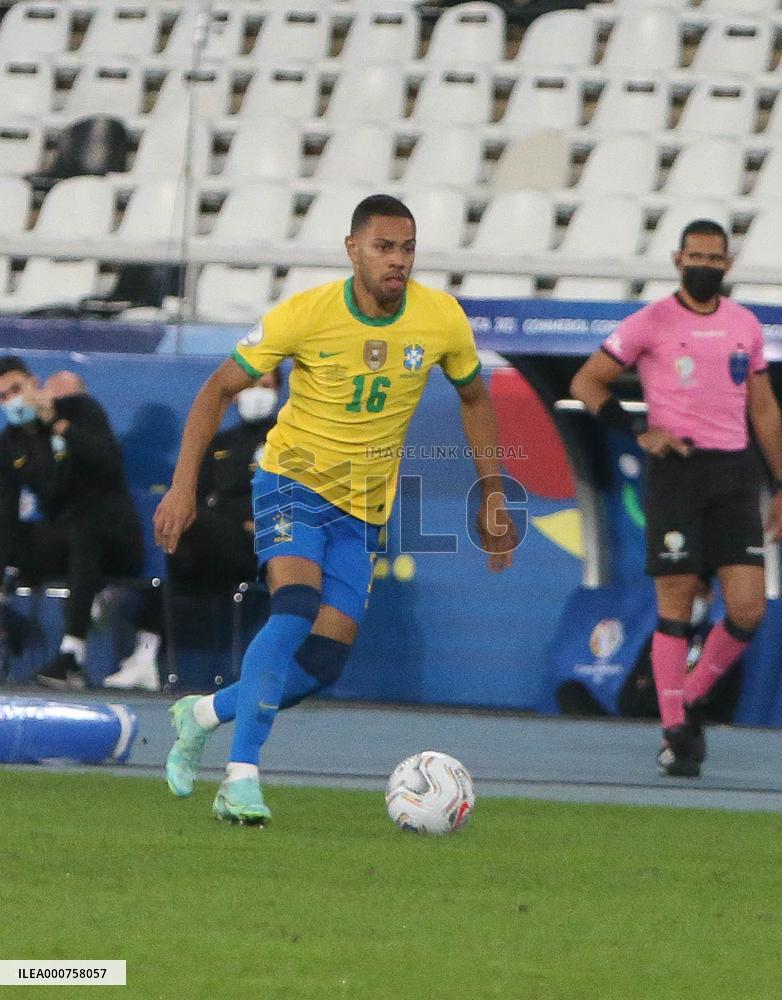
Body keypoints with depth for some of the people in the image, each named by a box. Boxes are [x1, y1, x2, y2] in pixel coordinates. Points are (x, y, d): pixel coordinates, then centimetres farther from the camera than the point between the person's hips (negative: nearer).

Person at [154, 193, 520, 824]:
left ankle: (205, 714, 24)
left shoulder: (442, 319, -9)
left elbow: (474, 398, 11)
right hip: (293, 481, -4)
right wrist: (184, 486, -14)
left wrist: (493, 494, 6)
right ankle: (241, 779, -29)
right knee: (295, 611, -29)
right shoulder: (305, 316, -17)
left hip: (362, 509, 4)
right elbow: (220, 388, -7)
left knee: (325, 663, -2)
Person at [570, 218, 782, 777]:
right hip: (676, 468, -3)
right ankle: (676, 733, 3)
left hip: (734, 470, 4)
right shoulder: (651, 322, 0)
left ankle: (693, 699, 16)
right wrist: (640, 431, -8)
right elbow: (586, 383, 4)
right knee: (676, 605, -5)